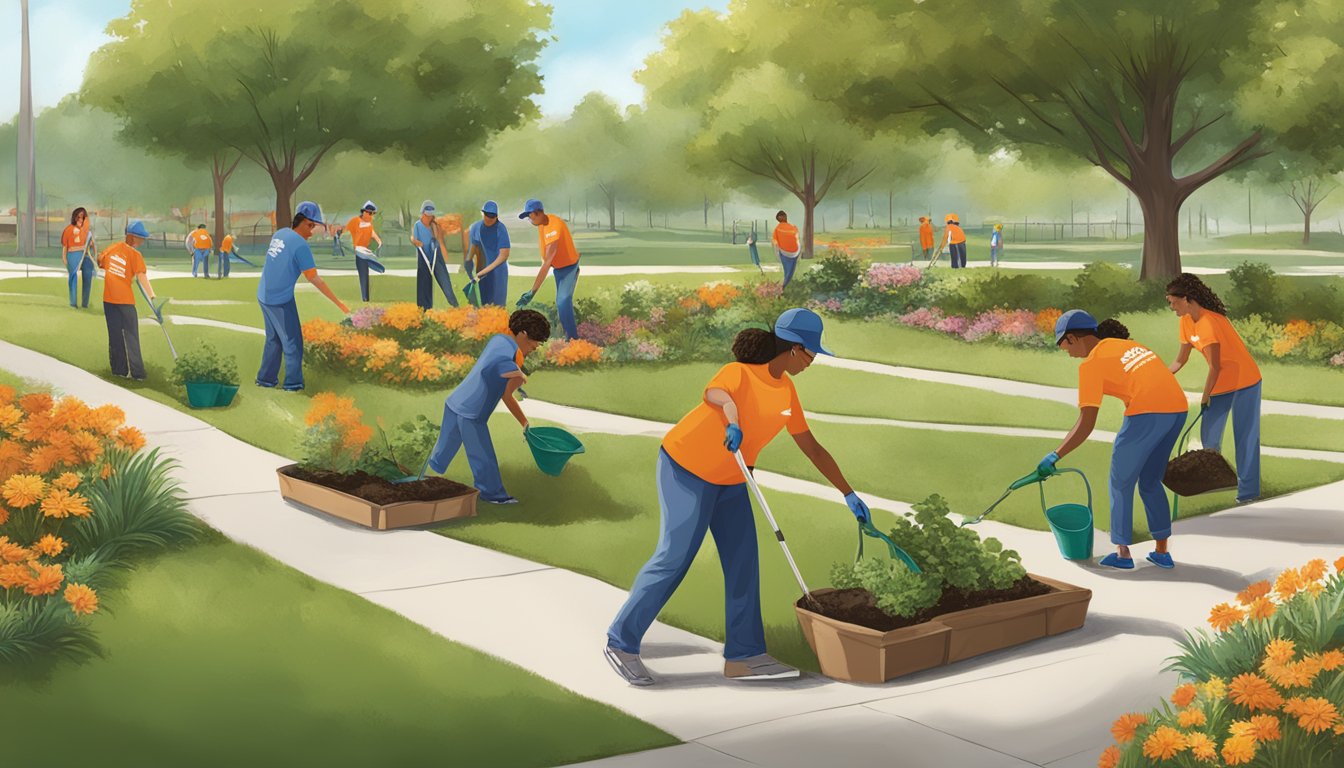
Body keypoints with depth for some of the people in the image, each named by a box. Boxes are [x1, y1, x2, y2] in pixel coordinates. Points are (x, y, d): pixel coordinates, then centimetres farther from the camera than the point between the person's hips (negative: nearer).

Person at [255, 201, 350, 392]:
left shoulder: (280, 234, 3)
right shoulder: (301, 245, -19)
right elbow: (314, 280, -17)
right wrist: (339, 303, -12)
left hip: (264, 296, 8)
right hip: (281, 301, -7)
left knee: (273, 339, 21)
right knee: (292, 342, 7)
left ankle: (265, 379, 27)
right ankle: (293, 384, 14)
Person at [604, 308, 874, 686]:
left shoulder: (786, 391, 2)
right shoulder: (740, 372, -22)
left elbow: (811, 447, 9)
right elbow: (713, 392, -47)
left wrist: (849, 494, 10)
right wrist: (731, 416, -69)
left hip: (728, 480, 8)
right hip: (686, 469, -8)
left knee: (743, 561, 1)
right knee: (674, 558, -11)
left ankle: (743, 656, 6)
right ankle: (621, 643, -1)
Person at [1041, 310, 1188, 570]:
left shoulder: (1091, 364, 2)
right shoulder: (1124, 343, 23)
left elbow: (1086, 425, -3)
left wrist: (1054, 457, 4)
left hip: (1147, 412, -7)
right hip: (1178, 407, 7)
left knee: (1121, 483, 11)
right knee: (1151, 482, 21)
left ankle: (1122, 552, 15)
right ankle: (1162, 552, 23)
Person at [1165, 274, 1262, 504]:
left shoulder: (1209, 322, -26)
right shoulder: (1186, 322, 0)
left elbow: (1214, 367, -23)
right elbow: (1180, 360, 9)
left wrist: (1205, 396, -16)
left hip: (1244, 382, -8)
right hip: (1221, 385, 8)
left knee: (1245, 437, -5)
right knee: (1208, 436, 7)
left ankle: (1248, 490, -1)